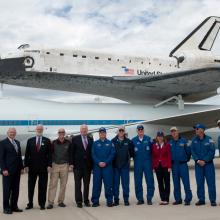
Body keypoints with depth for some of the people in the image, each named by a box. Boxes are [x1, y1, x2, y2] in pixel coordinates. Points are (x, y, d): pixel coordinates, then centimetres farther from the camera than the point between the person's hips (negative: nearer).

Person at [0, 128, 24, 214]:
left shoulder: (17, 142, 14)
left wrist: (21, 167, 11)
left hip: (17, 170, 6)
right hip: (8, 170, -6)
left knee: (16, 189, 9)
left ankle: (14, 206, 17)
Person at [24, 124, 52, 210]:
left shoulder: (47, 141, 4)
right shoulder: (30, 140, 7)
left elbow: (49, 154, 1)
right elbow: (27, 154, 5)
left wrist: (49, 165, -7)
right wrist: (26, 165, -2)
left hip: (43, 167, -1)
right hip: (32, 167, 1)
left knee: (42, 187, 5)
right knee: (31, 186, 7)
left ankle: (42, 204, 14)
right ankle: (30, 203, 18)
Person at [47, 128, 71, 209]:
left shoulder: (68, 143, 3)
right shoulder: (54, 143, 1)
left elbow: (70, 153, 9)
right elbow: (50, 153, 5)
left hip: (65, 165, 1)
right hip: (55, 165, -1)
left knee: (63, 185, 6)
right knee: (52, 184, -4)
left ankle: (61, 201, 16)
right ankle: (50, 202, 0)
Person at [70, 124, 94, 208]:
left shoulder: (91, 139, 6)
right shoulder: (75, 139, 1)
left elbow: (92, 151, 6)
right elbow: (72, 152, 0)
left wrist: (92, 163, 1)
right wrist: (72, 163, -6)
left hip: (88, 165, 2)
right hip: (78, 165, -2)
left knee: (87, 184, 8)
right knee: (78, 184, 3)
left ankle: (86, 200, 17)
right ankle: (78, 201, 10)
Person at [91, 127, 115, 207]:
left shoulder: (110, 143, 6)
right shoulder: (95, 143, 9)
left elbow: (112, 154, -1)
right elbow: (93, 155, 3)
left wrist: (106, 162, -12)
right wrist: (99, 162, -12)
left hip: (107, 166, -1)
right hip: (97, 166, 1)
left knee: (108, 184, -1)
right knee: (96, 184, 2)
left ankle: (109, 201, 7)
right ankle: (95, 201, 10)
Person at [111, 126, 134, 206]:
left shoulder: (128, 141, 2)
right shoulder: (113, 141, 0)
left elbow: (132, 152, 10)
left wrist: (128, 158, 4)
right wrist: (112, 160, 1)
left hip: (125, 165, 0)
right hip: (115, 165, 0)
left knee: (125, 183, 3)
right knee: (115, 183, 5)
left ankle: (126, 199, 12)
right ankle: (116, 199, 14)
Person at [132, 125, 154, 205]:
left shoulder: (148, 139, 3)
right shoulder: (133, 140, 4)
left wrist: (152, 160, -3)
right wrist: (133, 157, -2)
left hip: (147, 162, -1)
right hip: (137, 163, 1)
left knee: (150, 180, -1)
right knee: (138, 182, 4)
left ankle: (149, 198, 9)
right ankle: (140, 199, 14)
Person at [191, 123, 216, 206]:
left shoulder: (209, 139, -5)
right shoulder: (194, 140, 4)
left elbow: (212, 151, -9)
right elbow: (193, 151, 3)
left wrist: (204, 160, -14)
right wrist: (198, 160, -10)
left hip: (208, 163, -3)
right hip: (198, 164, 3)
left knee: (211, 182, -2)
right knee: (199, 182, 6)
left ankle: (213, 200, 5)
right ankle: (201, 199, 15)